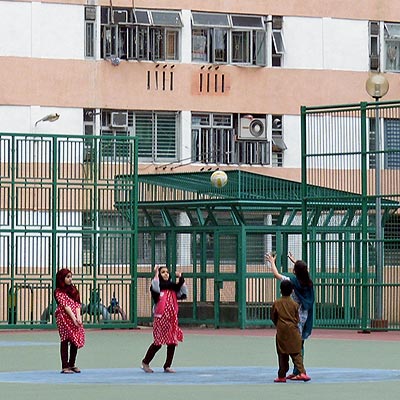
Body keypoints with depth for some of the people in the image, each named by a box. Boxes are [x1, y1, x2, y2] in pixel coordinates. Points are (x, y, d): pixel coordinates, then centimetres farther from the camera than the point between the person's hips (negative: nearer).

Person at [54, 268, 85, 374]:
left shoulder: (73, 290, 17)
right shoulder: (59, 292, -3)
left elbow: (77, 304, 9)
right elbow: (65, 305, -12)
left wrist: (78, 317, -6)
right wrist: (73, 318, -21)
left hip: (75, 318, 6)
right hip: (64, 318, -6)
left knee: (76, 341, 7)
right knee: (65, 341, -4)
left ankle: (72, 364, 19)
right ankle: (65, 366, -3)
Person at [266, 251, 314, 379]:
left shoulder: (294, 281, -13)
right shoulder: (308, 282, 4)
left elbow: (276, 274, -4)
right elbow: (303, 269, 28)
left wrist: (272, 262, 11)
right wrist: (294, 260, 41)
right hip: (306, 315, 7)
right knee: (300, 344, 12)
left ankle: (300, 371, -8)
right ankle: (297, 371, 17)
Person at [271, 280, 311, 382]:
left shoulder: (276, 303, -3)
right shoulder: (294, 304, -3)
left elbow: (273, 317, 6)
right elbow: (297, 319, 4)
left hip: (281, 331, 0)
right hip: (293, 331, 0)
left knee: (282, 355, 7)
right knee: (296, 353, 0)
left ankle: (282, 376, 10)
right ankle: (301, 373, -14)